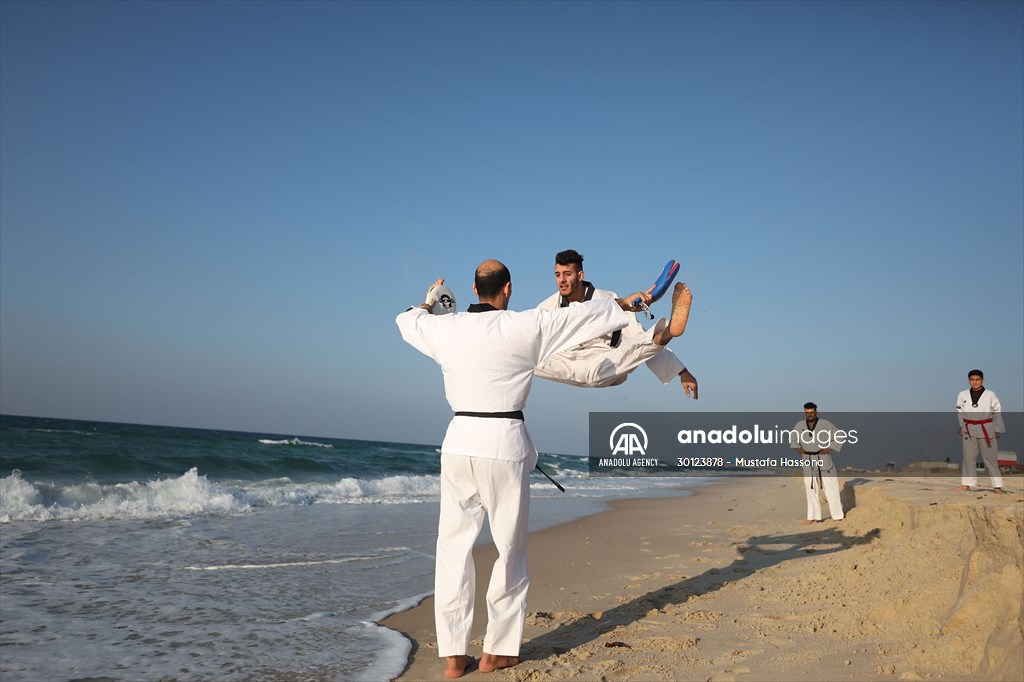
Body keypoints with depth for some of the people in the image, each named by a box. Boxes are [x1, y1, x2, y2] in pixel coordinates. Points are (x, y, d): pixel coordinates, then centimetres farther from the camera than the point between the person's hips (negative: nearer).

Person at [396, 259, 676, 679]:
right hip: (503, 443, -3)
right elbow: (582, 314, 4)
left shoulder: (445, 328, 3)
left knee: (454, 547, 10)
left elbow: (408, 320, 25)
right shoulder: (524, 328, -7)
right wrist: (626, 303, 22)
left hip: (459, 441, 4)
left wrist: (428, 304, 48)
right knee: (510, 549, 11)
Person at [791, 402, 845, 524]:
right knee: (811, 489, 8)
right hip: (808, 461, 4)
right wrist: (797, 448, 2)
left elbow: (840, 437, -3)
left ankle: (838, 516, 9)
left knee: (830, 488, -2)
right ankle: (813, 517, 15)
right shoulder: (800, 425, 2)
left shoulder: (825, 424, -8)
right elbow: (792, 439, 18)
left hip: (823, 460, -4)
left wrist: (830, 448, -11)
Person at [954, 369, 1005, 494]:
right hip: (969, 430, 2)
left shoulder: (990, 395, -2)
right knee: (969, 457, 5)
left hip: (986, 429, -2)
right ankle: (966, 484, 9)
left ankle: (997, 486, 5)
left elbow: (997, 412, 5)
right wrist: (961, 428, 3)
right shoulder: (962, 395, 3)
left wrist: (997, 430, 5)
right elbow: (960, 413, 10)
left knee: (990, 458, 0)